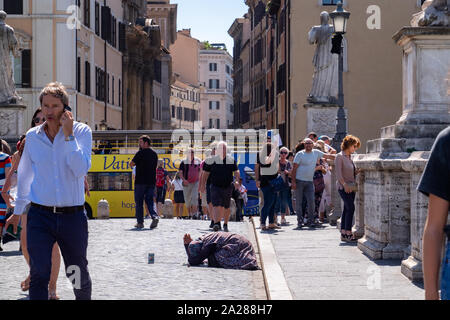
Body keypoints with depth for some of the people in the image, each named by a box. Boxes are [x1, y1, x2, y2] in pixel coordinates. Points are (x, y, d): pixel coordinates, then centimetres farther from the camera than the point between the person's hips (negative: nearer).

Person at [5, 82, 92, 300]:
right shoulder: (32, 136, 5)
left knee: (78, 274, 13)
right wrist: (17, 211, 26)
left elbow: (81, 170, -17)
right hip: (40, 216, 1)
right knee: (39, 275, -12)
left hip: (73, 216, -1)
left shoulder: (81, 132, -3)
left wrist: (68, 135, -19)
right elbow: (24, 174, 19)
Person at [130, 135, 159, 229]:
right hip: (151, 181, 5)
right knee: (149, 201, 8)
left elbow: (131, 164, -5)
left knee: (139, 202, 3)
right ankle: (155, 217, -15)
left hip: (140, 181, -5)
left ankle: (140, 222, 4)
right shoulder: (154, 154, 11)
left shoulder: (141, 153, -8)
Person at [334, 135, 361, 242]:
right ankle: (348, 234, -13)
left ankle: (343, 233, 10)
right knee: (350, 208, -14)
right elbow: (338, 173, -15)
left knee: (347, 209, 7)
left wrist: (358, 171, 2)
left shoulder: (349, 157, 16)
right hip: (343, 187, -8)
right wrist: (344, 184, -21)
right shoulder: (339, 156, -9)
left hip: (351, 187, 8)